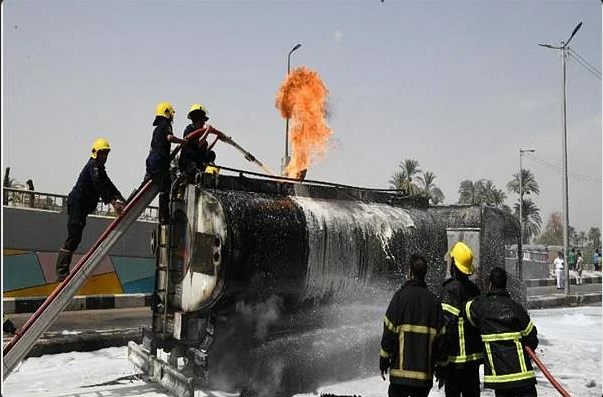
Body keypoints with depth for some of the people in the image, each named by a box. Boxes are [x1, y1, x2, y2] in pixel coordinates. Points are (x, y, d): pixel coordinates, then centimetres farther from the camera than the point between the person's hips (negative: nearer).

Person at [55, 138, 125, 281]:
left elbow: (109, 185, 15)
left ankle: (63, 269, 17)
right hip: (76, 204, -10)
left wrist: (120, 199, 2)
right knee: (73, 237, -12)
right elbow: (99, 186, -23)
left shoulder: (99, 168, 20)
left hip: (82, 206, 10)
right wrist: (112, 202, -29)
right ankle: (62, 271, -10)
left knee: (75, 238, 11)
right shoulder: (93, 165, -11)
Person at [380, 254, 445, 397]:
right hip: (425, 371, 4)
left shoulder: (401, 295, -7)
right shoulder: (433, 301, 6)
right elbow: (440, 336, 6)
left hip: (401, 368, -4)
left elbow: (390, 330, -8)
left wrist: (383, 361, -1)